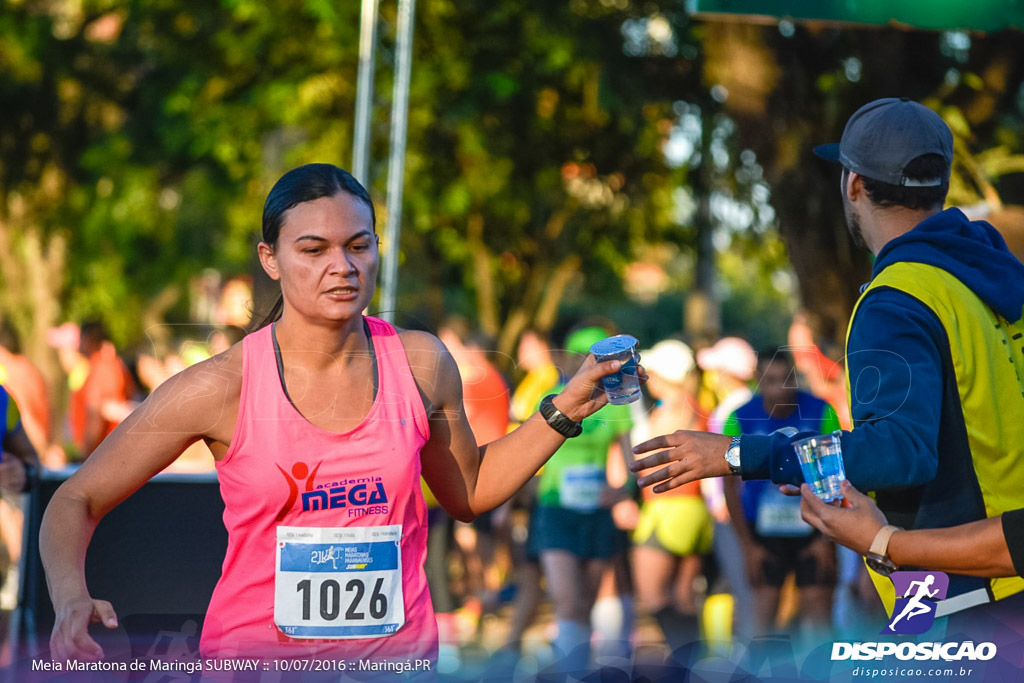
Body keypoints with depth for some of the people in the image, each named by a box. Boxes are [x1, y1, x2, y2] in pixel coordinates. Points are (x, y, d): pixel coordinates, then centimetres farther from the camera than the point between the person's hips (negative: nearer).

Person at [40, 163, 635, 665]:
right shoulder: (222, 388, -13)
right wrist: (71, 597, -25)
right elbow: (77, 501, -6)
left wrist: (565, 411, 5)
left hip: (397, 653, 2)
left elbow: (468, 493, 15)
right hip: (255, 655, -2)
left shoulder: (421, 364, -3)